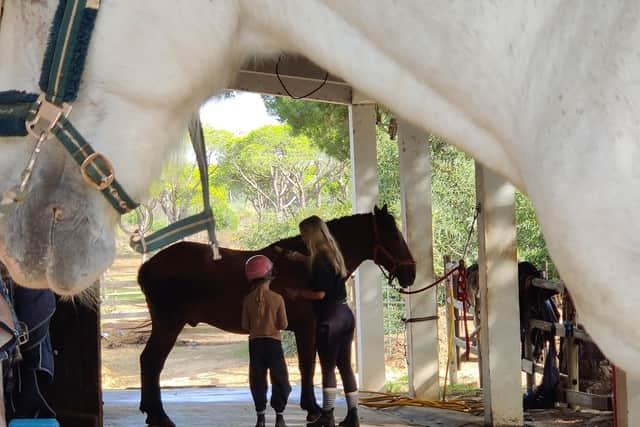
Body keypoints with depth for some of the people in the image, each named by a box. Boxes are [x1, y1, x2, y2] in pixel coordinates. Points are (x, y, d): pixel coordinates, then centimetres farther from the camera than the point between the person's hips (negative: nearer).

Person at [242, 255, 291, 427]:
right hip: (273, 342, -2)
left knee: (257, 381, 8)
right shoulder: (277, 298, -8)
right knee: (279, 379, 7)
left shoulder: (248, 299, -2)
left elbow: (245, 326, 0)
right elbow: (283, 324, -7)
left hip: (255, 343, 2)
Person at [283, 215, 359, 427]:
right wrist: (299, 257, 37)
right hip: (345, 314, 9)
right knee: (345, 366, 11)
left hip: (329, 318, -9)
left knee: (328, 367, -2)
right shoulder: (332, 253, 12)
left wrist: (297, 293, -4)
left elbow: (319, 293, -19)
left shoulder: (320, 258, -15)